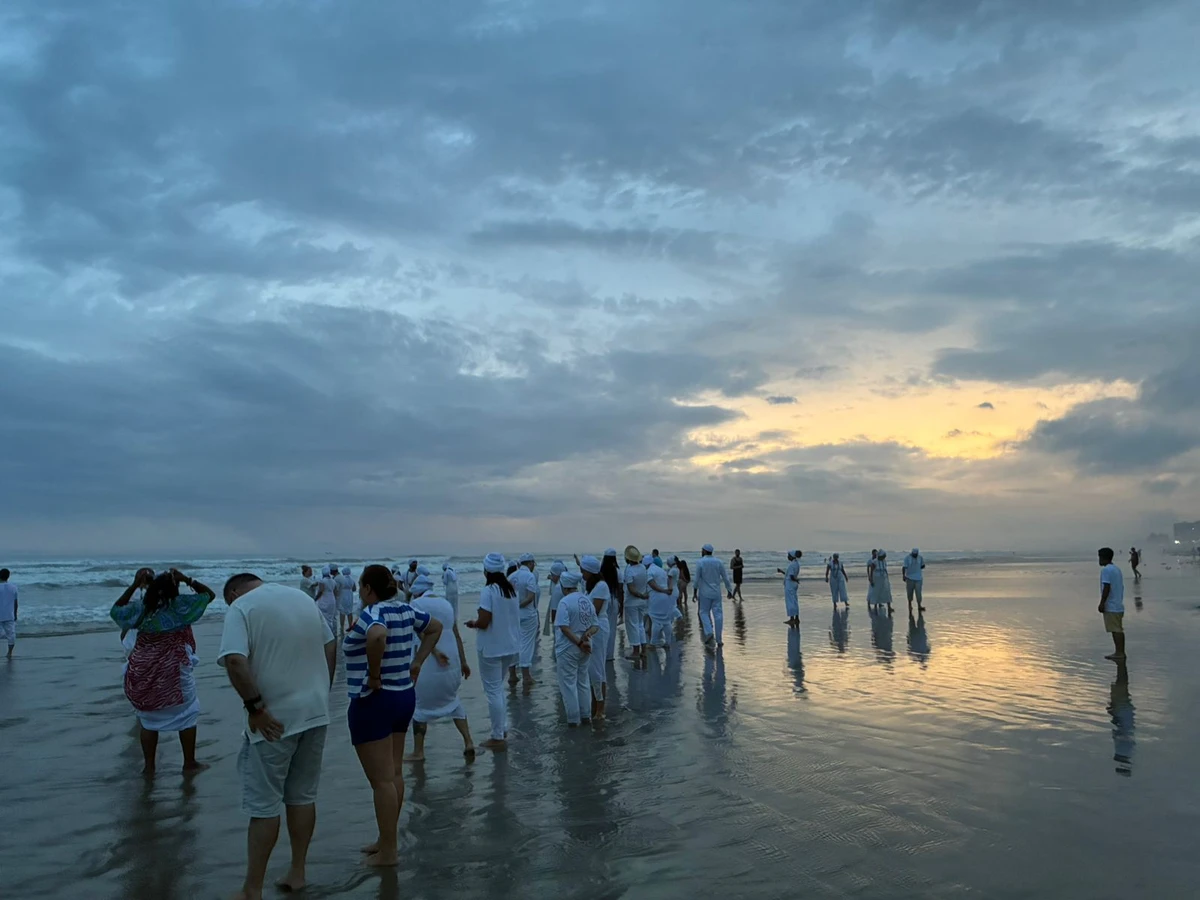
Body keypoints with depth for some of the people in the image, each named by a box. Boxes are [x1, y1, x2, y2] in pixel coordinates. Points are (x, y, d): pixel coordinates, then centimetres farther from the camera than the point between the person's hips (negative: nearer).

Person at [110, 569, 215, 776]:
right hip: (174, 670, -4)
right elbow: (209, 594, 2)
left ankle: (148, 766, 21)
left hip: (143, 672, 4)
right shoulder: (180, 605, -7)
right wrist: (187, 580, -2)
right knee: (186, 714, 11)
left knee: (148, 718, 16)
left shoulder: (140, 608, 3)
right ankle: (189, 763, 15)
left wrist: (134, 586, 16)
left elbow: (116, 610, 22)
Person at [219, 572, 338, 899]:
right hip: (315, 713, 6)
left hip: (275, 720, -6)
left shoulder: (241, 607, -8)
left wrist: (256, 707, -16)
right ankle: (297, 872, 27)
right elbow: (331, 647, 14)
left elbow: (235, 662, -23)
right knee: (303, 796, 17)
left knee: (264, 805, 5)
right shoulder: (304, 597, 11)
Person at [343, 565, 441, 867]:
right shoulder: (405, 610, 5)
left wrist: (374, 674, -27)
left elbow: (378, 636, -41)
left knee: (382, 780, 0)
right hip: (404, 696, 9)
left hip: (374, 702, -9)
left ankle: (388, 851, 9)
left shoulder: (372, 614, -18)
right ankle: (387, 839, 29)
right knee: (394, 773, 17)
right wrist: (416, 663, 14)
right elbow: (436, 627, 19)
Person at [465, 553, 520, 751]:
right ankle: (501, 730, 27)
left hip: (491, 648, -7)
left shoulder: (488, 591, -17)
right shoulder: (512, 590, 5)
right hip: (510, 646, 7)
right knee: (499, 688, 21)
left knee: (493, 691, 1)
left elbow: (483, 622, -22)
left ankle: (498, 738, 6)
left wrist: (473, 623, -1)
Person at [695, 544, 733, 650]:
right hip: (716, 593, 2)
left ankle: (709, 633, -12)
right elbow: (725, 577, 3)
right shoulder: (719, 562, 2)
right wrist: (729, 590, 11)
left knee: (704, 613, 10)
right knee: (718, 614, 5)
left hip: (705, 593, -2)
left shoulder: (700, 563, -7)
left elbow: (697, 579, -8)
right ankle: (718, 640, 4)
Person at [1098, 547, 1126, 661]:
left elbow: (1107, 587, -20)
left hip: (1111, 606, -10)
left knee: (1116, 630, -7)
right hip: (1119, 605, 10)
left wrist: (1102, 603, -17)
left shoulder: (1106, 570, -14)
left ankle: (1119, 654, -5)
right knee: (1119, 630, 12)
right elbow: (1121, 586, 18)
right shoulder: (1117, 569, 15)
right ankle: (1120, 653, 16)